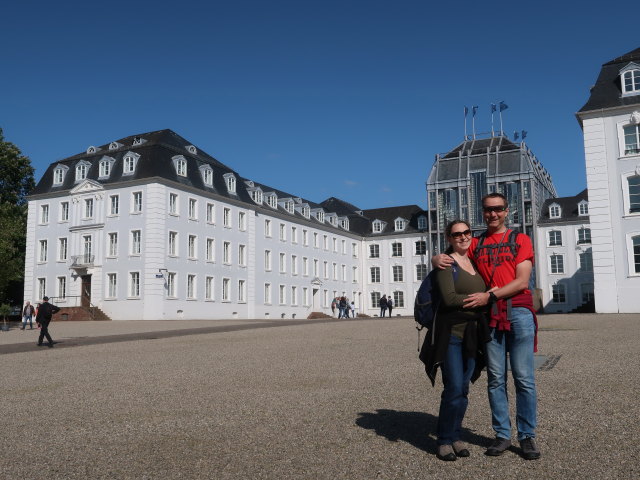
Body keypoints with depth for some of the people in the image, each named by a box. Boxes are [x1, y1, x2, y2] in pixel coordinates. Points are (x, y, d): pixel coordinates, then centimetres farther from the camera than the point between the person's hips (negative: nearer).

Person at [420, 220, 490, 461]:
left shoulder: (474, 263, 14)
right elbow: (449, 298, -18)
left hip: (472, 334, 6)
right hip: (451, 333, -6)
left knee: (463, 390, 9)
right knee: (454, 389, -7)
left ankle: (455, 437, 21)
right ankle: (444, 440, 8)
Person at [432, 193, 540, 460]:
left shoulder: (520, 240, 7)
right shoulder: (475, 244, 16)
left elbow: (522, 281, -4)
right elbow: (451, 258, 19)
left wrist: (489, 296, -14)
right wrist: (438, 259, -7)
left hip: (518, 312, -2)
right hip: (489, 316, 2)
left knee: (524, 377, -1)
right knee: (495, 378, 5)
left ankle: (527, 436, 9)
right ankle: (502, 435, 14)